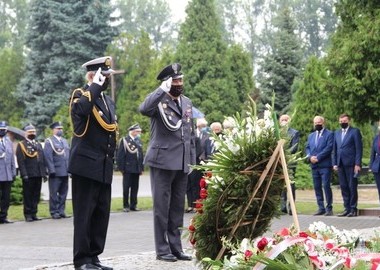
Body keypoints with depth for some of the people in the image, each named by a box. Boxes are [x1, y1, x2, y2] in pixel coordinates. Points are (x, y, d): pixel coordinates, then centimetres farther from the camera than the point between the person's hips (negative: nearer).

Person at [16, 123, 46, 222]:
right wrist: (24, 174, -15)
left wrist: (44, 173, 10)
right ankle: (28, 215, 4)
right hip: (28, 176, -5)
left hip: (38, 175, 5)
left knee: (36, 195, 7)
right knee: (28, 195, -1)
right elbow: (20, 161, -7)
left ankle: (34, 214, 13)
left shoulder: (38, 144, 18)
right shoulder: (21, 145, 0)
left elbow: (43, 160, 17)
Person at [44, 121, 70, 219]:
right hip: (55, 172, -6)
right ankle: (54, 212, 4)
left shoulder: (65, 141, 18)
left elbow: (69, 155, 17)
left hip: (65, 172, 6)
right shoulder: (49, 141, -3)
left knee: (63, 192, 9)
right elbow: (48, 157, -10)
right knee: (54, 193, -1)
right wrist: (52, 170, -15)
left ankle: (61, 210, 16)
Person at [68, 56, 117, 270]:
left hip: (104, 168, 8)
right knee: (84, 214, -5)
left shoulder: (109, 101, 19)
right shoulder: (80, 96, -4)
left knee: (101, 214, 8)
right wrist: (95, 87, -18)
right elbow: (80, 109, -29)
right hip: (86, 165, -8)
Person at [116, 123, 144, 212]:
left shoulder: (138, 141, 13)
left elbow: (141, 155, 15)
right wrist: (121, 168, -12)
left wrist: (141, 168, 10)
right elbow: (120, 155, -7)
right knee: (126, 188, 1)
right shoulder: (124, 140, -5)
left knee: (135, 188, 7)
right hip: (127, 169, -5)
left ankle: (133, 205, 13)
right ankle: (126, 206, 7)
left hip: (136, 169, 5)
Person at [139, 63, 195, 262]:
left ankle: (176, 248, 17)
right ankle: (162, 249, 5)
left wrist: (192, 159, 13)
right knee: (162, 207, -1)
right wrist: (163, 90, -25)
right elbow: (144, 109, -30)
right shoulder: (159, 101, -6)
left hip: (182, 163, 6)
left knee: (177, 208, 10)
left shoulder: (187, 102, 15)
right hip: (162, 161, -6)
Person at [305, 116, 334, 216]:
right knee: (317, 188, 6)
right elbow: (307, 148, 15)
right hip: (314, 165, 6)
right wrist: (310, 157, -5)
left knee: (326, 186, -9)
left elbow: (329, 148, -10)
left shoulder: (329, 134, 1)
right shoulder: (311, 135, 21)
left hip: (325, 165, -6)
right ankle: (321, 208, 11)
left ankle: (329, 208, -5)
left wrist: (318, 157, -15)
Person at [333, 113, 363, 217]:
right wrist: (334, 163, 8)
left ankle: (353, 209, 3)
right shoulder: (337, 133, 16)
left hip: (351, 164, -5)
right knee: (344, 187, 6)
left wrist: (357, 164, -11)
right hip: (340, 165, 5)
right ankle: (347, 208, 11)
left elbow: (359, 148, -5)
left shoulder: (355, 131, 0)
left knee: (352, 187, -2)